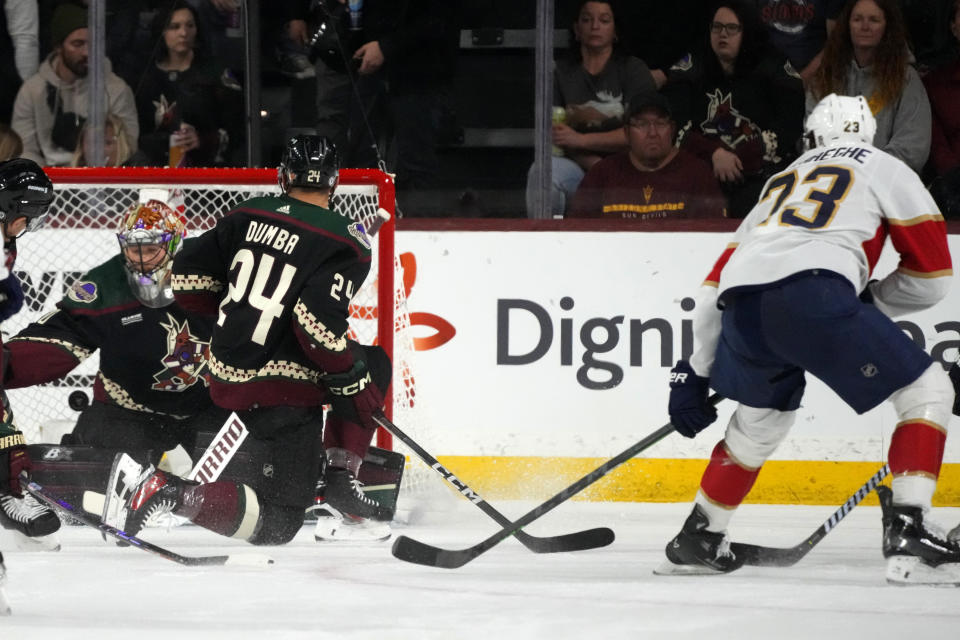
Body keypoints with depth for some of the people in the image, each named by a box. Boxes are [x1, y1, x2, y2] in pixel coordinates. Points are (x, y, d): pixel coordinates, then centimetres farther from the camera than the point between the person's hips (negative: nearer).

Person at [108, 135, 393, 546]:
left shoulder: (246, 216, 5)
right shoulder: (345, 243, -12)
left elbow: (187, 276, 8)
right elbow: (317, 323, -25)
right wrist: (353, 379, -10)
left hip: (227, 380, 7)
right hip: (285, 391, -7)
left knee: (372, 363, 26)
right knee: (279, 522, 2)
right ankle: (176, 496, -19)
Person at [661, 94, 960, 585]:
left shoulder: (783, 181, 37)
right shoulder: (884, 168, 23)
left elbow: (717, 283, 35)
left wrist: (696, 372, 39)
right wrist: (870, 301, 35)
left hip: (742, 307, 6)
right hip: (814, 295, -6)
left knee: (763, 415, 33)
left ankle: (697, 536, 34)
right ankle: (907, 533, -7)